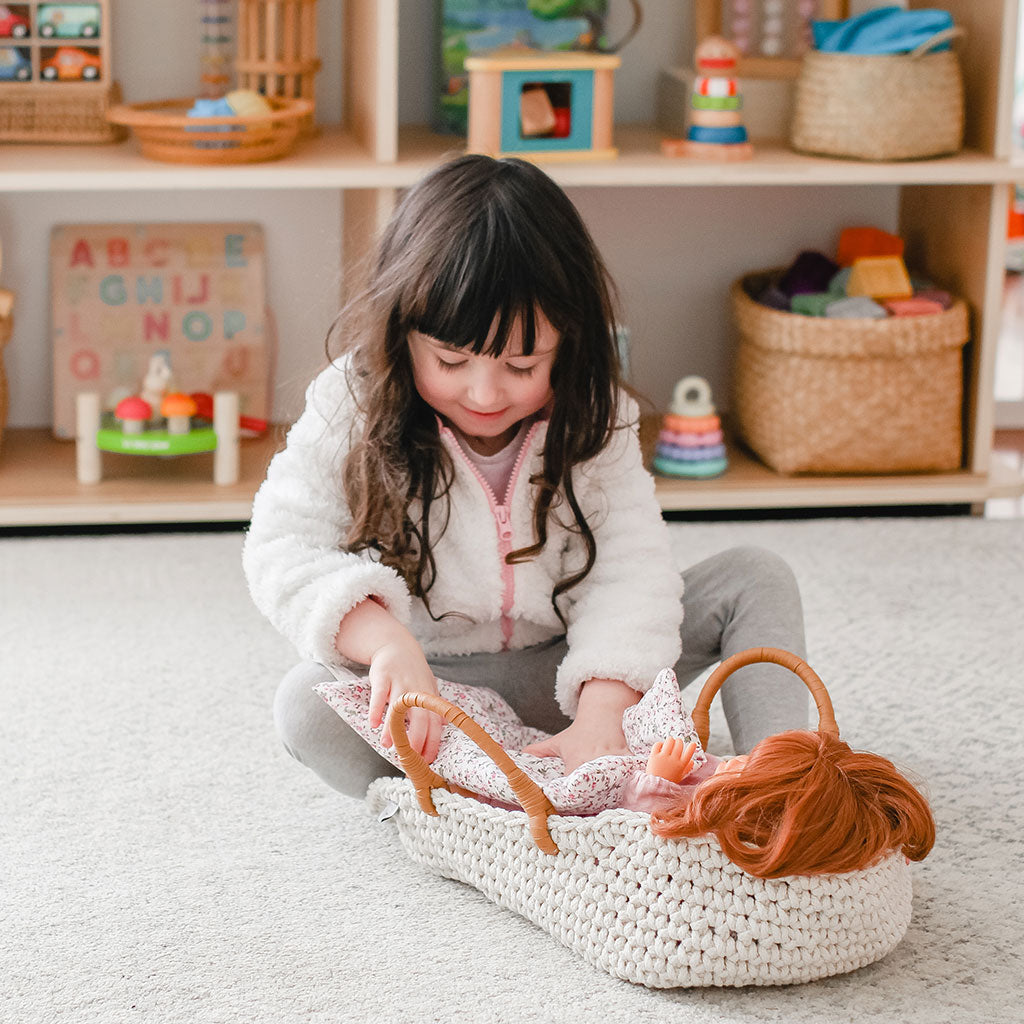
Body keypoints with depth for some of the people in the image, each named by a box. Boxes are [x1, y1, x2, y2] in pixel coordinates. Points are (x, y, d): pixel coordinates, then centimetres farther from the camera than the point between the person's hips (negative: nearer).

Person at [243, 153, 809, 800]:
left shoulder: (591, 419, -11)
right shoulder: (353, 406, -16)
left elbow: (631, 567, -19)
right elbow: (286, 546, -25)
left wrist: (602, 714, -36)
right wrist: (389, 643, -44)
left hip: (570, 668, 2)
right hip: (434, 679, -2)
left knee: (758, 579, -12)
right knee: (307, 705, -33)